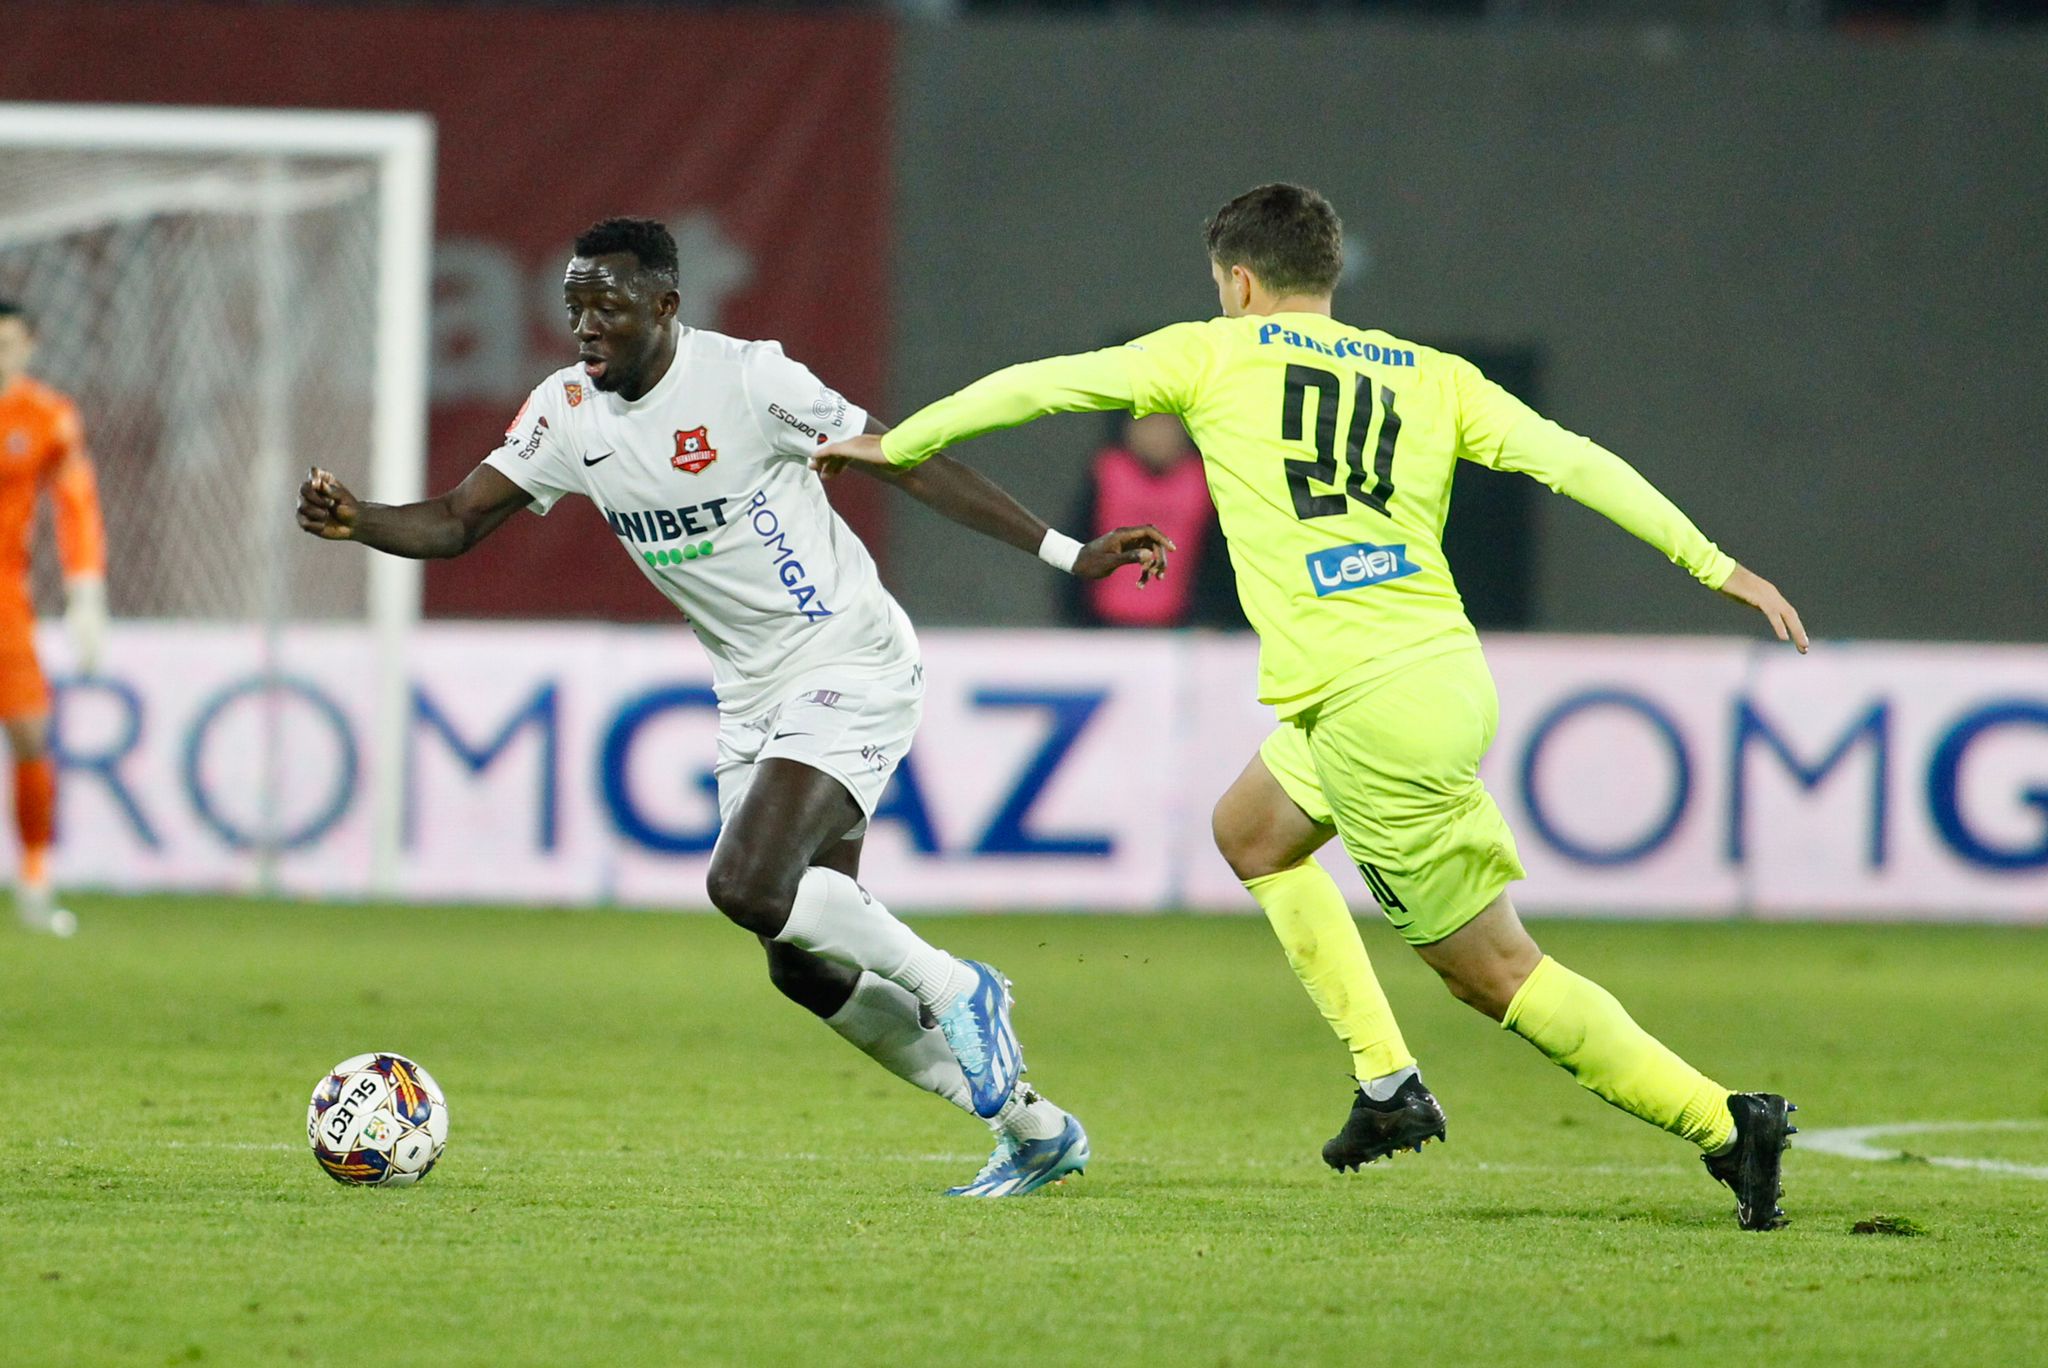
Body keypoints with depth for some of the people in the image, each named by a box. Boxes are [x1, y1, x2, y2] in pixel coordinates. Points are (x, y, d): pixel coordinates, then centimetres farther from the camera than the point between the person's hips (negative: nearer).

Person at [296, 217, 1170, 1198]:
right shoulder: (567, 414, 0)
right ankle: (1033, 1128, 20)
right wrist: (358, 522, -21)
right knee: (805, 966, 6)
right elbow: (457, 521, 1)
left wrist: (1066, 554, -14)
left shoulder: (746, 380, -17)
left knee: (748, 886, -27)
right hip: (752, 698, 8)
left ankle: (955, 990, -4)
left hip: (849, 666, -8)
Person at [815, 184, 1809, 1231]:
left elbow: (1036, 386, 11)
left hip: (1369, 711, -7)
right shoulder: (1434, 377, 14)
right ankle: (1387, 1084, 23)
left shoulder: (1216, 356, 5)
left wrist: (896, 446, 24)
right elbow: (1570, 460, 6)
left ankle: (1724, 1122, -5)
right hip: (1451, 670, 7)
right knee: (1251, 832, 29)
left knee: (1493, 971, 0)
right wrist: (1714, 565, 8)